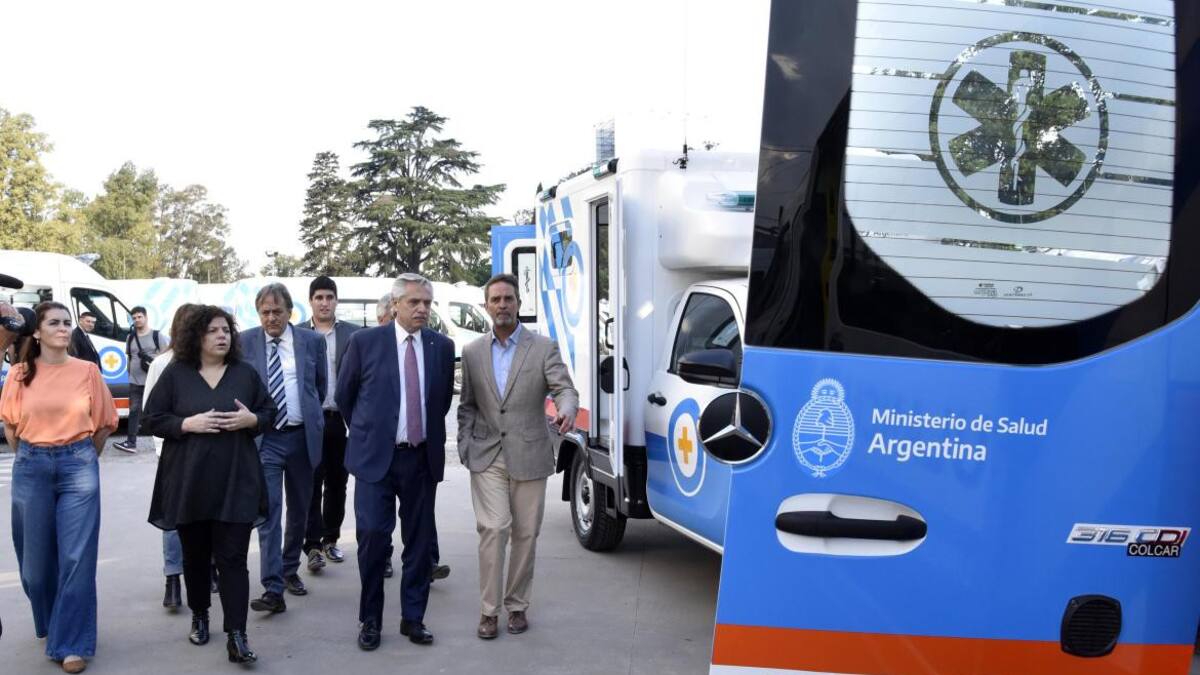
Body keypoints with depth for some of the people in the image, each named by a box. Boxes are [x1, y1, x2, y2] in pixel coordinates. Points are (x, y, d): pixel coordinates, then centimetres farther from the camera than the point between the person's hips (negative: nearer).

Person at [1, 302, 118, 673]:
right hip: (31, 468, 2)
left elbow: (104, 422, 8)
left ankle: (71, 643, 3)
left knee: (77, 556, -4)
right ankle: (48, 625, 35)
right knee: (36, 555, 10)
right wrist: (31, 458, 13)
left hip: (78, 465, -1)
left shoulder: (88, 370, -1)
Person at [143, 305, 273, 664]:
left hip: (235, 482, 0)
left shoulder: (246, 373, 4)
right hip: (188, 482, 1)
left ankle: (236, 636, -6)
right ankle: (199, 617, 35)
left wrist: (252, 419, -12)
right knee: (195, 555, 14)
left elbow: (270, 412, 10)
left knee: (233, 558, -5)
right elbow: (153, 419, 1)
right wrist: (188, 423, -16)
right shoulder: (175, 374, 1)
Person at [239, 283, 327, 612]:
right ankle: (273, 589, -11)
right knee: (268, 512, -9)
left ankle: (290, 570, 33)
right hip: (264, 438, -2)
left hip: (302, 436, 2)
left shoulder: (312, 341, 2)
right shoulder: (245, 342, 0)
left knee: (299, 510, 14)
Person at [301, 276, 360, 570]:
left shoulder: (353, 334, 4)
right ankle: (314, 546, -2)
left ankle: (330, 539, 23)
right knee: (311, 484, -3)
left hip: (342, 420, 2)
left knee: (337, 483, 10)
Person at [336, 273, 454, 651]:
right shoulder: (365, 342, -3)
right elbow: (344, 394, 8)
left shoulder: (442, 347, 4)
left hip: (422, 459, 3)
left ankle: (413, 618, 20)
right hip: (375, 457, -2)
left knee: (419, 541, 8)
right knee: (373, 537, -3)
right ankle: (370, 620, 14)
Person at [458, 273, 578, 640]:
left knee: (525, 534, 6)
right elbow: (467, 406, 12)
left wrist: (567, 411, -32)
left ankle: (517, 605, 21)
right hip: (486, 457, 1)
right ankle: (489, 609, 1)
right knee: (493, 528, -10)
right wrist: (465, 446, 0)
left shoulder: (544, 348, 0)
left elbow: (564, 388, -10)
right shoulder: (472, 352, 7)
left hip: (529, 457, 0)